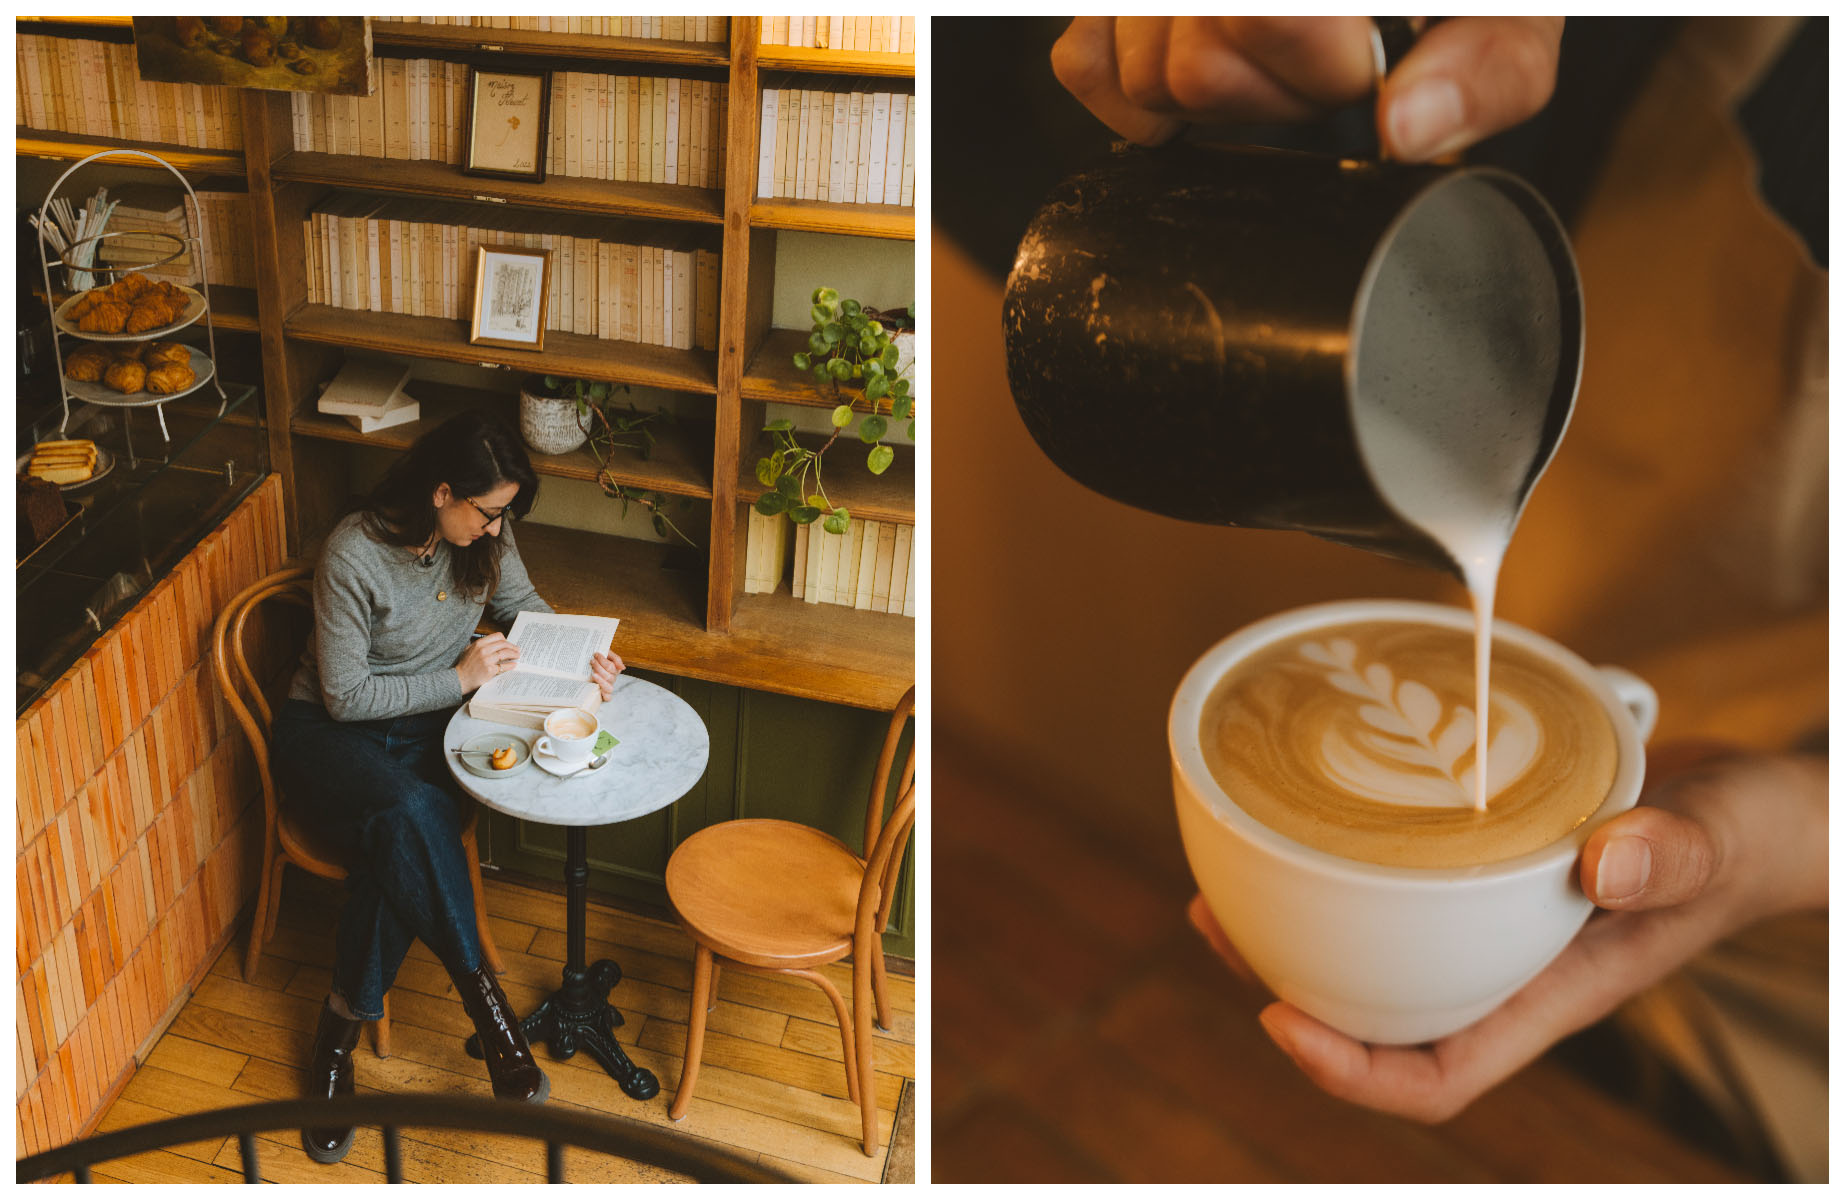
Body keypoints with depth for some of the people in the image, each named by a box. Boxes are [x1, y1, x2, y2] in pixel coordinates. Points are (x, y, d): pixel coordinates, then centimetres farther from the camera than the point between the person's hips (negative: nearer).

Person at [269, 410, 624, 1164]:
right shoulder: (354, 555, -23)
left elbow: (525, 608, 14)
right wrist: (460, 678, -20)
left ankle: (339, 1038, -18)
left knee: (396, 846, -30)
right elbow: (346, 696, -19)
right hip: (330, 733, -4)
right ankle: (483, 1002, -29)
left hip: (425, 728, 5)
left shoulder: (484, 537, -6)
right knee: (408, 811, -38)